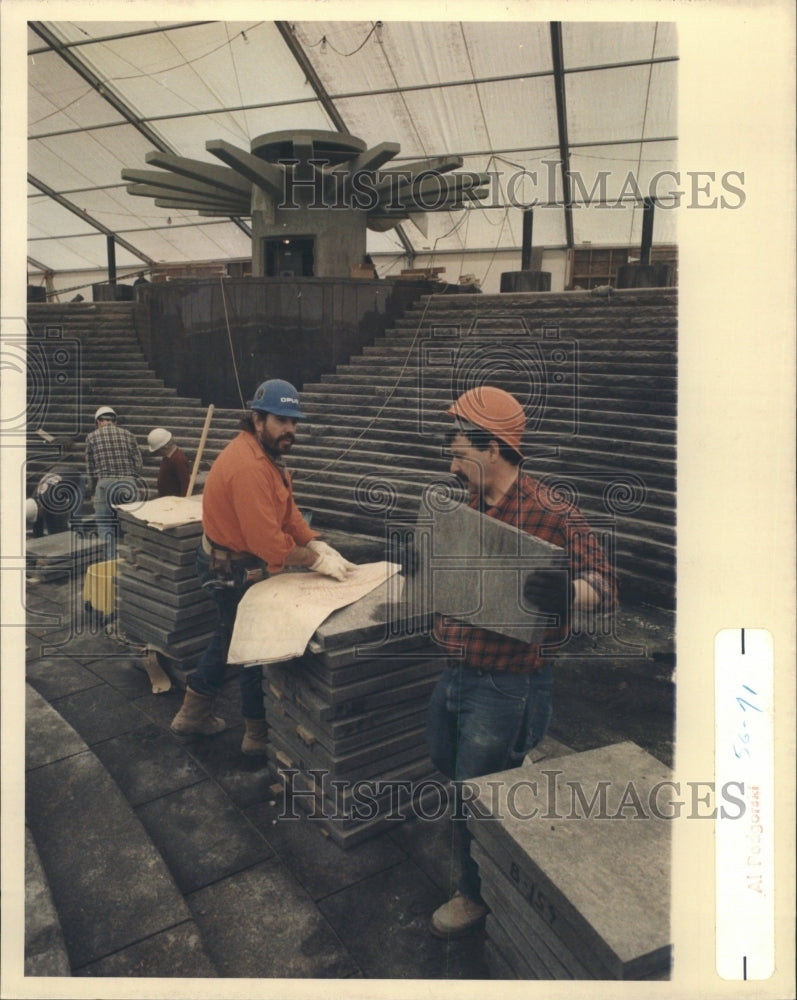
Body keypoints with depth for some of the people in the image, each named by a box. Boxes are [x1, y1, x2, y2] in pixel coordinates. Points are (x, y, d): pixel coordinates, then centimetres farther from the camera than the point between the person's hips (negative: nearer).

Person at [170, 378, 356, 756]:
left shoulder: (266, 454, 3)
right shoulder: (248, 466, -29)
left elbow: (288, 511, 2)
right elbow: (267, 541, -32)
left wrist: (320, 547, -9)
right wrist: (316, 560, -23)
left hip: (229, 563, 10)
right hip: (234, 570, -10)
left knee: (227, 636, 24)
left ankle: (193, 714, 41)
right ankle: (258, 735, 26)